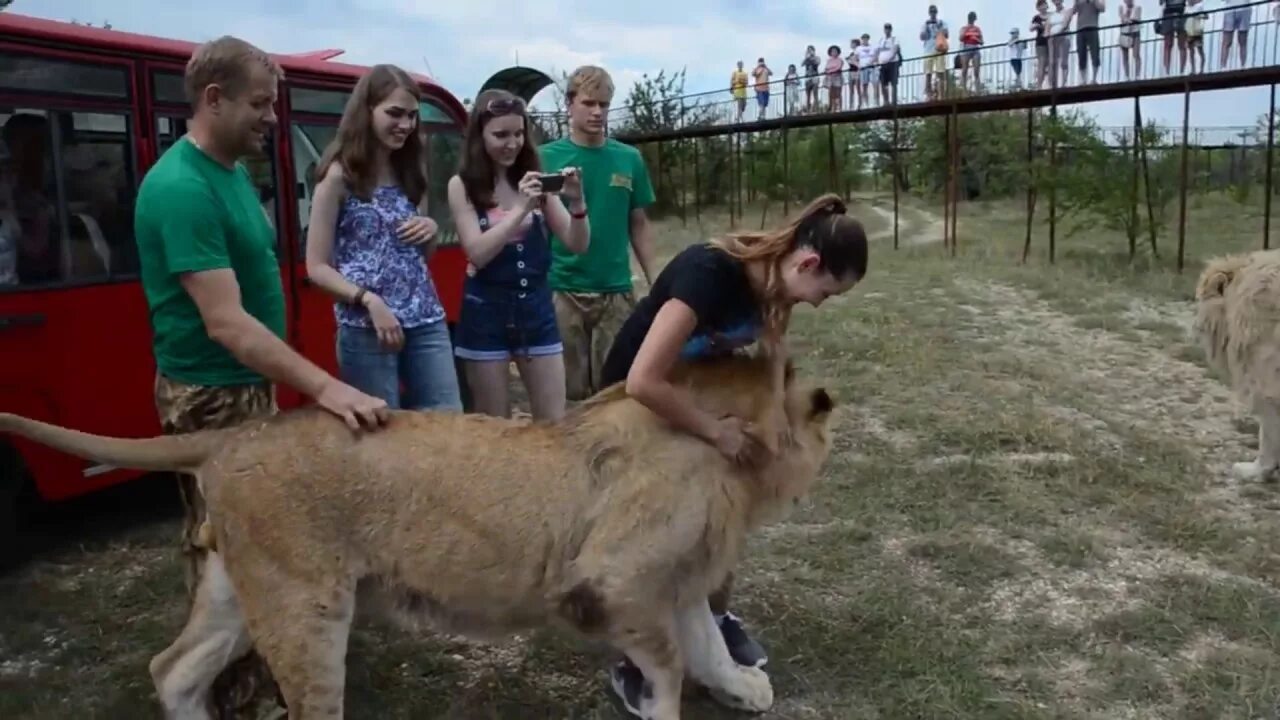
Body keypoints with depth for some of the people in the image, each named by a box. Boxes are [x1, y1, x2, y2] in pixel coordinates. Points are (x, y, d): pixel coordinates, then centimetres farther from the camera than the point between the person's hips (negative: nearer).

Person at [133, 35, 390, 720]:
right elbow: (226, 323, -30)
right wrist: (324, 387, -38)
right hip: (209, 394, -9)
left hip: (250, 381, 9)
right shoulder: (181, 188, -24)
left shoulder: (232, 170, 7)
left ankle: (260, 664, 38)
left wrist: (301, 383, 17)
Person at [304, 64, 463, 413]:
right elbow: (317, 267, -6)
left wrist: (430, 230, 0)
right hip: (365, 329, -5)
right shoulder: (340, 175, -4)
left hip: (427, 322, 5)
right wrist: (368, 300, -19)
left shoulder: (410, 173, 13)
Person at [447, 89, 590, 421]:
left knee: (555, 422, 6)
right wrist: (520, 209, -21)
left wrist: (576, 203, -17)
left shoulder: (534, 180, 4)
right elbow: (477, 253, -12)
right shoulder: (462, 185, -2)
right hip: (486, 313, -2)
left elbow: (578, 246, 1)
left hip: (537, 308, 3)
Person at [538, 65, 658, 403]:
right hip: (561, 291, -2)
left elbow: (640, 225, 10)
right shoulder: (546, 157, -2)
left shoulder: (629, 159, 4)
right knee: (568, 391, 7)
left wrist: (655, 283, 6)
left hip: (616, 292, 2)